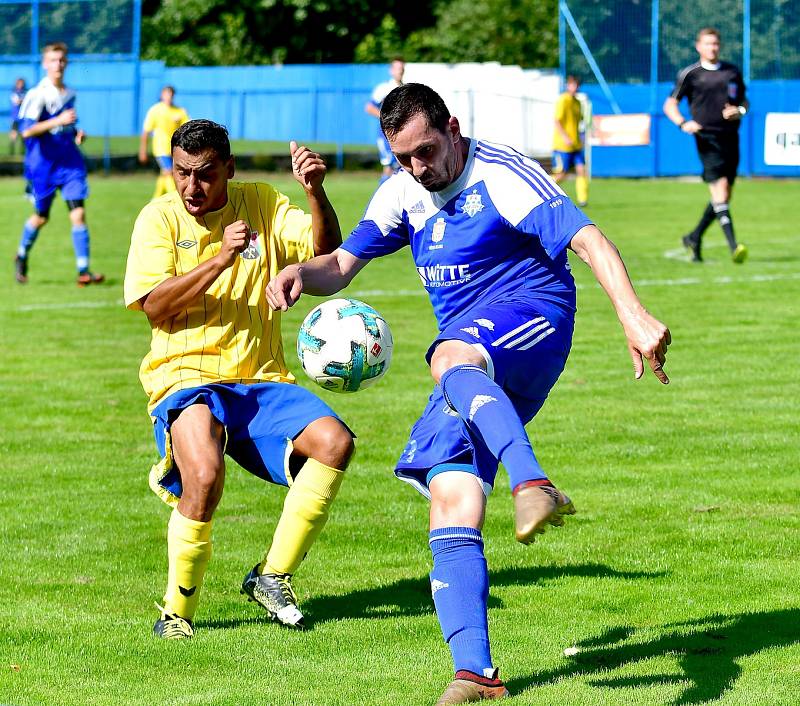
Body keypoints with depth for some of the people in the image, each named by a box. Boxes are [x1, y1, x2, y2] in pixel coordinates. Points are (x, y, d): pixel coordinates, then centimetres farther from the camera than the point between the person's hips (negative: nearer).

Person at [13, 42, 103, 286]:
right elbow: (26, 130, -20)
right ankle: (21, 257, 36)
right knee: (41, 217, 9)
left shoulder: (70, 94, 10)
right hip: (43, 163, -4)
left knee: (78, 213, -10)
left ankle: (83, 270, -10)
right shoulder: (37, 94, -11)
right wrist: (58, 121, -26)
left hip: (69, 161, 4)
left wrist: (77, 133, 6)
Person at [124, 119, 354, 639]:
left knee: (334, 441, -22)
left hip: (261, 381, 4)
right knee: (205, 476, -32)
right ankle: (177, 610, -11)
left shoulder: (262, 204, 9)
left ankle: (273, 577, -7)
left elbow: (326, 254, -2)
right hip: (186, 379, -4)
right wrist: (222, 258, -19)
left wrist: (316, 193, -19)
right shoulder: (160, 218, 1)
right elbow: (155, 305, -10)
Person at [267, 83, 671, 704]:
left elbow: (587, 238, -20)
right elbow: (342, 266, 21)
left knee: (449, 360, -41)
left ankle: (535, 485, -61)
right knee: (451, 501, -9)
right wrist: (301, 273, -4)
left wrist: (634, 315, -35)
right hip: (475, 362, 7)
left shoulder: (500, 175, -10)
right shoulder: (402, 194, 13)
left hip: (531, 320, -7)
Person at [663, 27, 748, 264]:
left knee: (724, 195, 8)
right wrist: (683, 123, -13)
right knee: (720, 189, -18)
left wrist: (739, 110, 1)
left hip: (730, 137, 5)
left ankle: (694, 238, 26)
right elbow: (670, 105, 5)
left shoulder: (733, 72, 14)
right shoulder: (690, 74, 2)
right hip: (707, 139, -5)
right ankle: (733, 246, -25)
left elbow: (744, 101, 24)